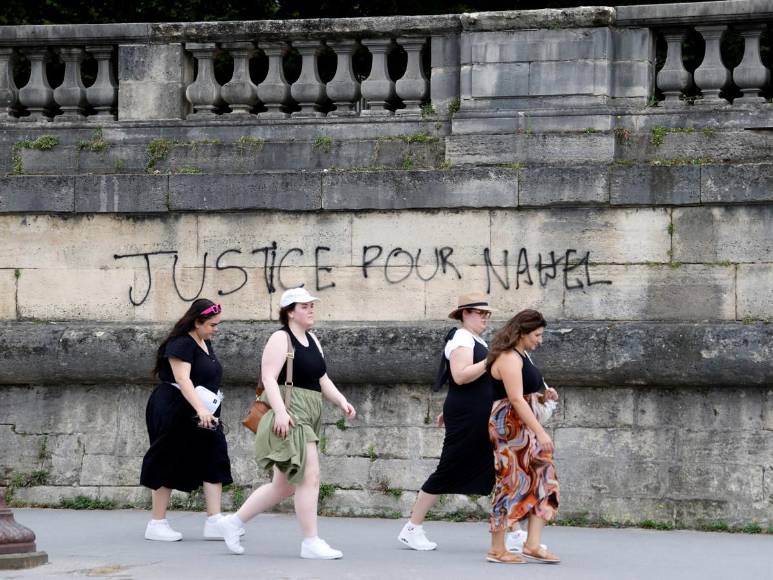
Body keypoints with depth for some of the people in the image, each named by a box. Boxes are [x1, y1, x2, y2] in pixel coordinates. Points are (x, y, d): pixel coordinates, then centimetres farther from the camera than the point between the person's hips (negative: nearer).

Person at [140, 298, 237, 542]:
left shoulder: (206, 344, 14)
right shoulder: (181, 344, -15)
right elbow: (182, 378, -27)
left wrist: (209, 411, 26)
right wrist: (200, 409, -37)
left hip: (202, 415, 9)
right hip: (174, 411, -9)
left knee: (214, 460, -3)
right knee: (168, 466, -1)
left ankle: (214, 522, -7)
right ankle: (157, 524, 7)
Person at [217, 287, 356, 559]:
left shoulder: (312, 341, 18)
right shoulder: (281, 339, -8)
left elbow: (322, 380, 21)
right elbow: (268, 377, -17)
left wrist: (342, 402, 4)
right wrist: (280, 411, -29)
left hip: (308, 420, 10)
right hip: (289, 418, -10)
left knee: (283, 486, 14)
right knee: (310, 478, -12)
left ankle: (233, 522, 23)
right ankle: (311, 543, -7)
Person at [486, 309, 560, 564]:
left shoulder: (520, 356, 16)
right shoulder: (509, 358, -16)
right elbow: (516, 400, -23)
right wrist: (540, 432, -25)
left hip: (524, 426, 10)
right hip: (509, 425, -10)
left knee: (542, 479, 3)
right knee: (510, 484, -6)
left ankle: (532, 544, 1)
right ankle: (497, 550, 0)